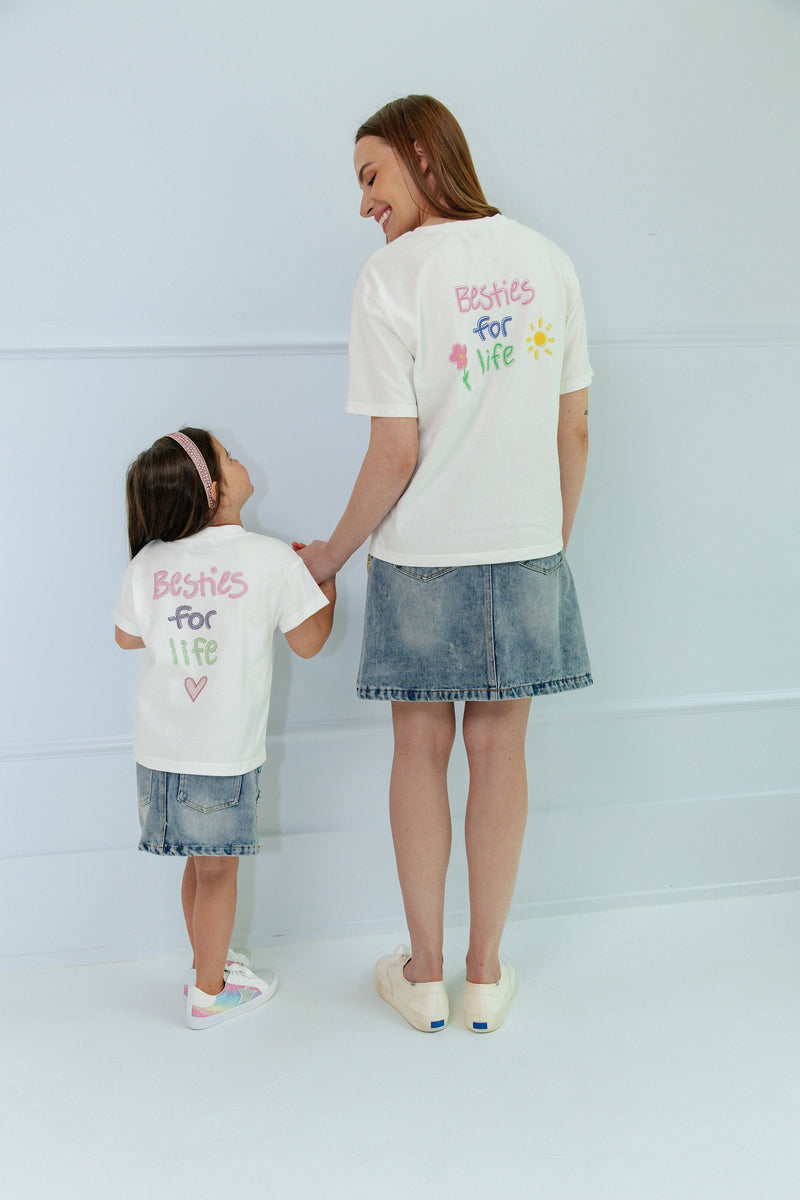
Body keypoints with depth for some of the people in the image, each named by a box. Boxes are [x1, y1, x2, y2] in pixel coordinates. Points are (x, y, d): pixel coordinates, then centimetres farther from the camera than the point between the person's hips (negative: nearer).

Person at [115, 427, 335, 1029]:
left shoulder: (148, 562, -3)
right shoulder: (272, 560, -14)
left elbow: (128, 637, 13)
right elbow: (308, 642, -4)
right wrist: (326, 581, 11)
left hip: (160, 751, 4)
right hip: (225, 756, -4)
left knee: (202, 863, 22)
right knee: (217, 870, 11)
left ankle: (211, 961, 39)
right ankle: (210, 992, 25)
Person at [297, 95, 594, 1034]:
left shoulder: (393, 275, -12)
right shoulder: (546, 260, 3)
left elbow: (395, 453, -14)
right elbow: (574, 430, 4)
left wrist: (333, 551, 1)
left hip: (423, 561, -3)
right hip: (527, 552, 4)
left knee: (422, 751, 10)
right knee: (499, 749, 12)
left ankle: (424, 976, 23)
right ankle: (486, 975, 24)